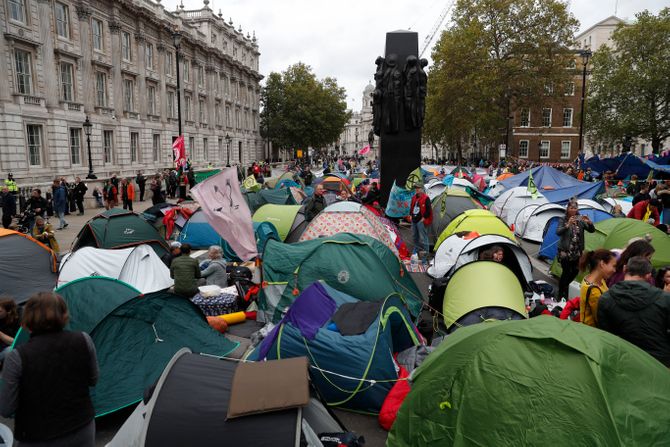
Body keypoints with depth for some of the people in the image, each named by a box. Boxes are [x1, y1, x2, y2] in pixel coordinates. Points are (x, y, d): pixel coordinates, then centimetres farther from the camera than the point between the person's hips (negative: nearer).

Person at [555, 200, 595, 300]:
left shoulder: (580, 220, 4)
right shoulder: (563, 219, -8)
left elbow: (592, 230, 2)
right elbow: (558, 232, -21)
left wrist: (589, 222, -18)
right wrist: (568, 225, -36)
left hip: (576, 251, 5)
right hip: (565, 251, -5)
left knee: (575, 271, 7)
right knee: (566, 272, -5)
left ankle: (564, 286, 33)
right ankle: (561, 295, 8)